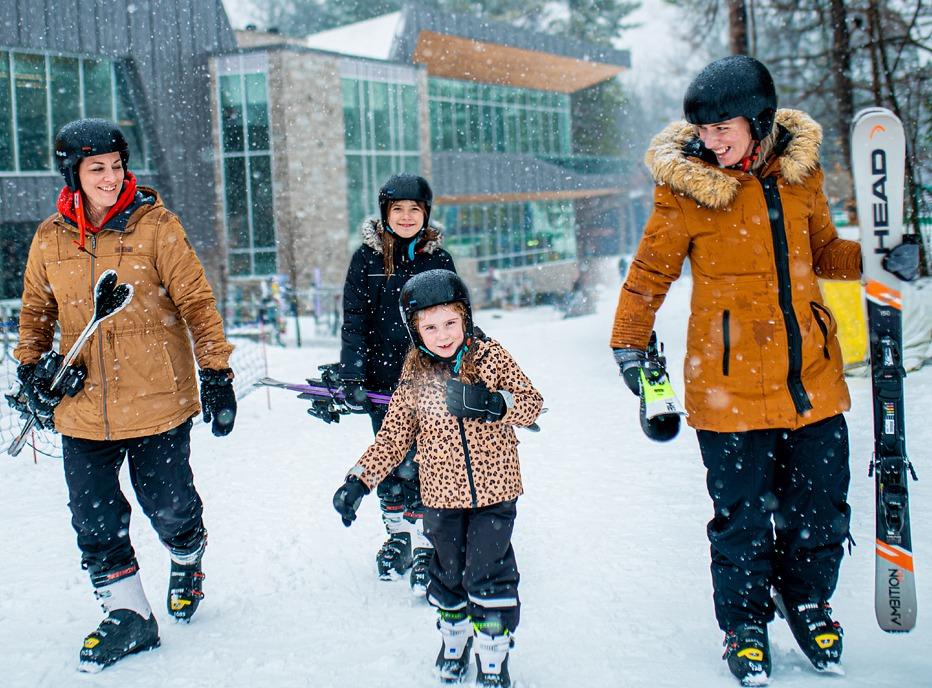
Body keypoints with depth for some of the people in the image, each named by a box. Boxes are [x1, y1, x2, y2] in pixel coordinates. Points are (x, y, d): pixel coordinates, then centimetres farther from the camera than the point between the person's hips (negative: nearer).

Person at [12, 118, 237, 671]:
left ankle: (187, 564, 41)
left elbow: (196, 302, -6)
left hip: (158, 403, -3)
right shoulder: (51, 238, 4)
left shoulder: (156, 226, -7)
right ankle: (128, 615, 23)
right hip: (82, 411, 3)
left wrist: (217, 375, -8)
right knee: (96, 522, 7)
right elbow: (36, 311, 17)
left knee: (170, 508, 9)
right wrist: (31, 371, 8)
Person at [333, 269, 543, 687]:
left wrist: (491, 403, -29)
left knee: (488, 574, 0)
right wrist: (359, 481, -6)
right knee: (449, 573, 16)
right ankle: (454, 638, 39)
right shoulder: (414, 376, -1)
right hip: (441, 495, 2)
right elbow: (393, 437, 2)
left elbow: (531, 403, -10)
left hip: (494, 490, -2)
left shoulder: (490, 356, -6)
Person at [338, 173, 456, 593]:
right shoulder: (367, 257, 0)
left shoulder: (438, 259, 2)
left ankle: (424, 545, 6)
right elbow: (354, 321, -2)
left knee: (420, 462, -4)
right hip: (383, 379, 1)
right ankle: (396, 533, 27)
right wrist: (352, 378, -10)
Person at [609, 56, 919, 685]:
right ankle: (745, 621, 27)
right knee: (742, 515, 4)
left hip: (811, 377, 4)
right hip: (730, 384, -3)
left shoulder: (800, 169, 5)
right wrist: (629, 346, 1)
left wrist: (878, 258, 1)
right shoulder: (687, 186, -6)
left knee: (821, 507, 12)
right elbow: (651, 273, 4)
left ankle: (807, 600, 37)